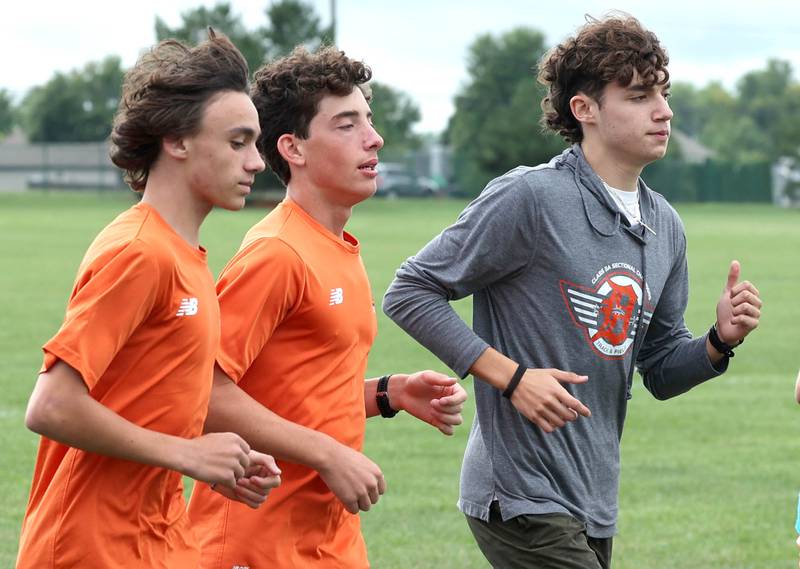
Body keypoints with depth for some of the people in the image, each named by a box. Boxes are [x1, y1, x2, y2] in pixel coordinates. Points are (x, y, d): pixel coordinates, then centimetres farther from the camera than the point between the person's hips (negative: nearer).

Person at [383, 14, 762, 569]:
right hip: (522, 496, -8)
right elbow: (409, 292, -10)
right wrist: (512, 377, -17)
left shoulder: (664, 226, 11)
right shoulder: (529, 197, -12)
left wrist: (720, 341, -3)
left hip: (595, 501, 8)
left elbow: (661, 372, 18)